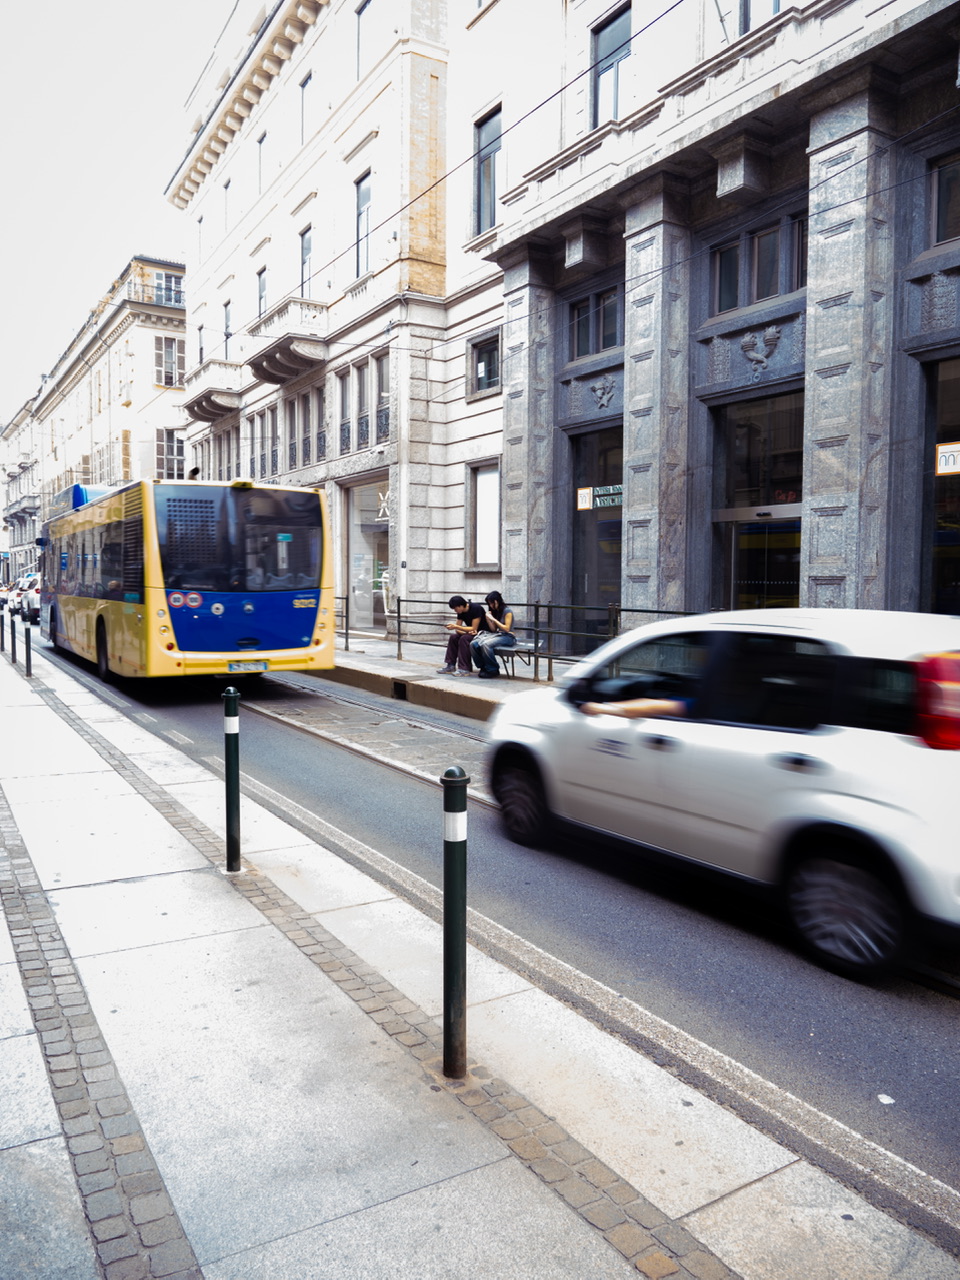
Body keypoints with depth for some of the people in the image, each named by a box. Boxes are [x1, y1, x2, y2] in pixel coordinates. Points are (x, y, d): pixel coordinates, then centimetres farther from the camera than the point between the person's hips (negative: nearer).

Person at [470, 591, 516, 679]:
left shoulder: (507, 611, -5)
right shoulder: (495, 611, 17)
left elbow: (507, 629, -11)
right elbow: (493, 629, 15)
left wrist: (494, 619, -12)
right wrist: (488, 619, 0)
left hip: (507, 637, -7)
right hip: (497, 635, 7)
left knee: (485, 645, -35)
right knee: (473, 644, -18)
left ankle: (493, 671, -19)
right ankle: (484, 668, -6)